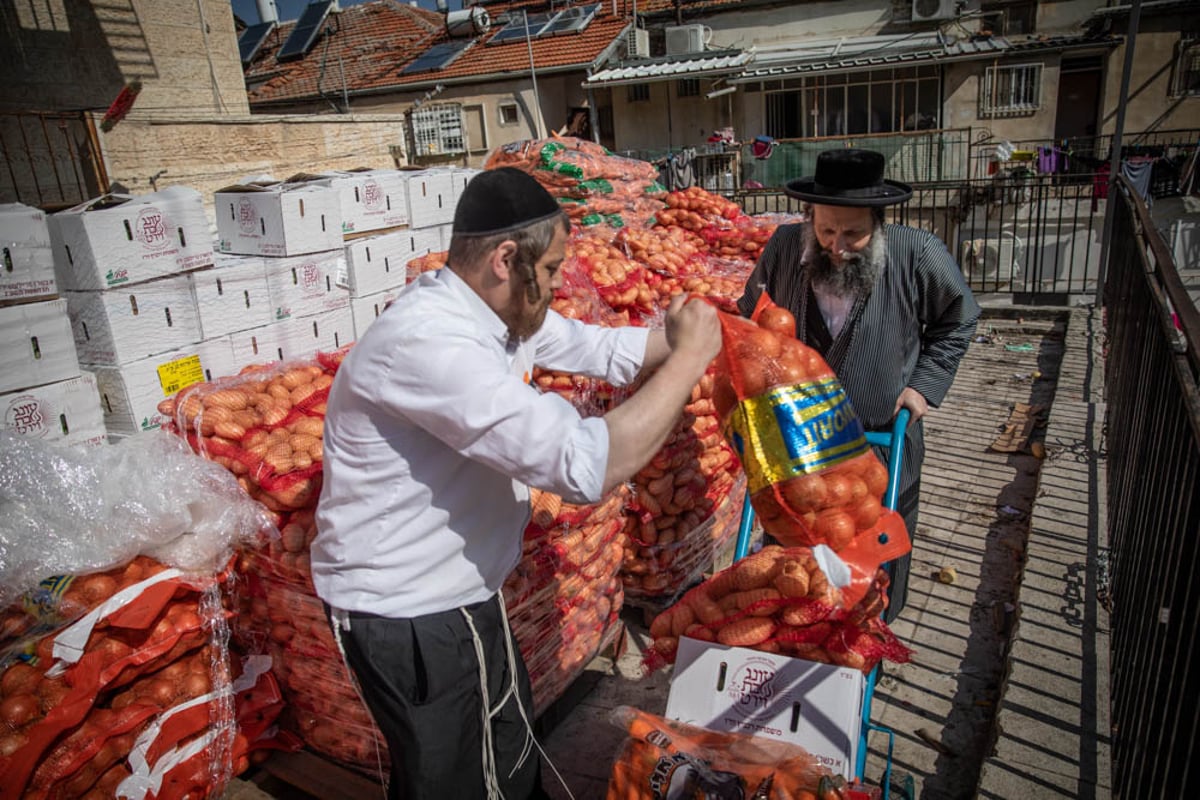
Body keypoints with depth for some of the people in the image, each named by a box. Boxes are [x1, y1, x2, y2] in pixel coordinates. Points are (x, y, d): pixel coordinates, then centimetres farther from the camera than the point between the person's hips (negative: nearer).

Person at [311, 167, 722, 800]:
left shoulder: (502, 310, -2)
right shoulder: (427, 342, -33)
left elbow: (599, 349, 13)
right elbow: (587, 466, -38)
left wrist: (677, 338, -1)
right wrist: (688, 359, -26)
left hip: (461, 591, 9)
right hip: (406, 613, -9)